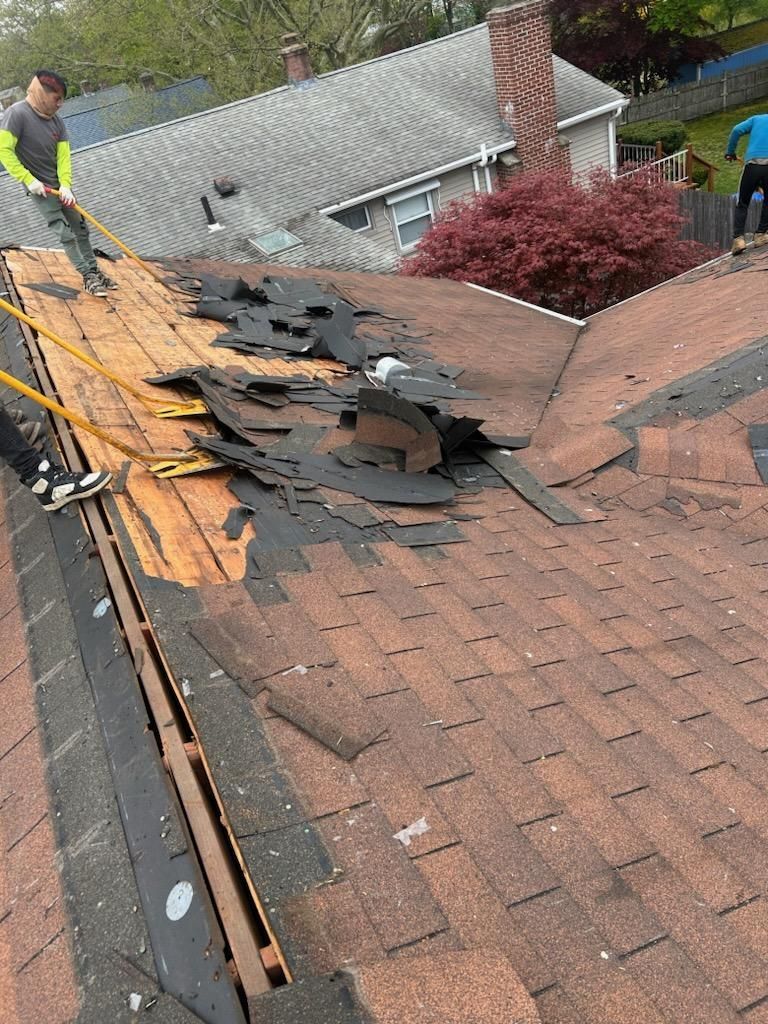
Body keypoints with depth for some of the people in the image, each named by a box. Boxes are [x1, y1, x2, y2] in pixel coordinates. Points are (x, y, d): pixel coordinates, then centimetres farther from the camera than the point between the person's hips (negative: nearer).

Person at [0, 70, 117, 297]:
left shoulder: (57, 121, 0)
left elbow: (64, 156, -4)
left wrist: (66, 185, -18)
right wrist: (28, 180, -22)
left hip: (60, 186, 6)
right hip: (39, 188, -6)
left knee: (80, 228, 9)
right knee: (65, 234, -9)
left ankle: (94, 271, 19)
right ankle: (88, 276, -4)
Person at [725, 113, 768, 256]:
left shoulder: (756, 119, 18)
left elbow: (737, 130, 4)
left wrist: (730, 151, 11)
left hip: (752, 164, 0)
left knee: (742, 204, 7)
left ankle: (738, 238, -9)